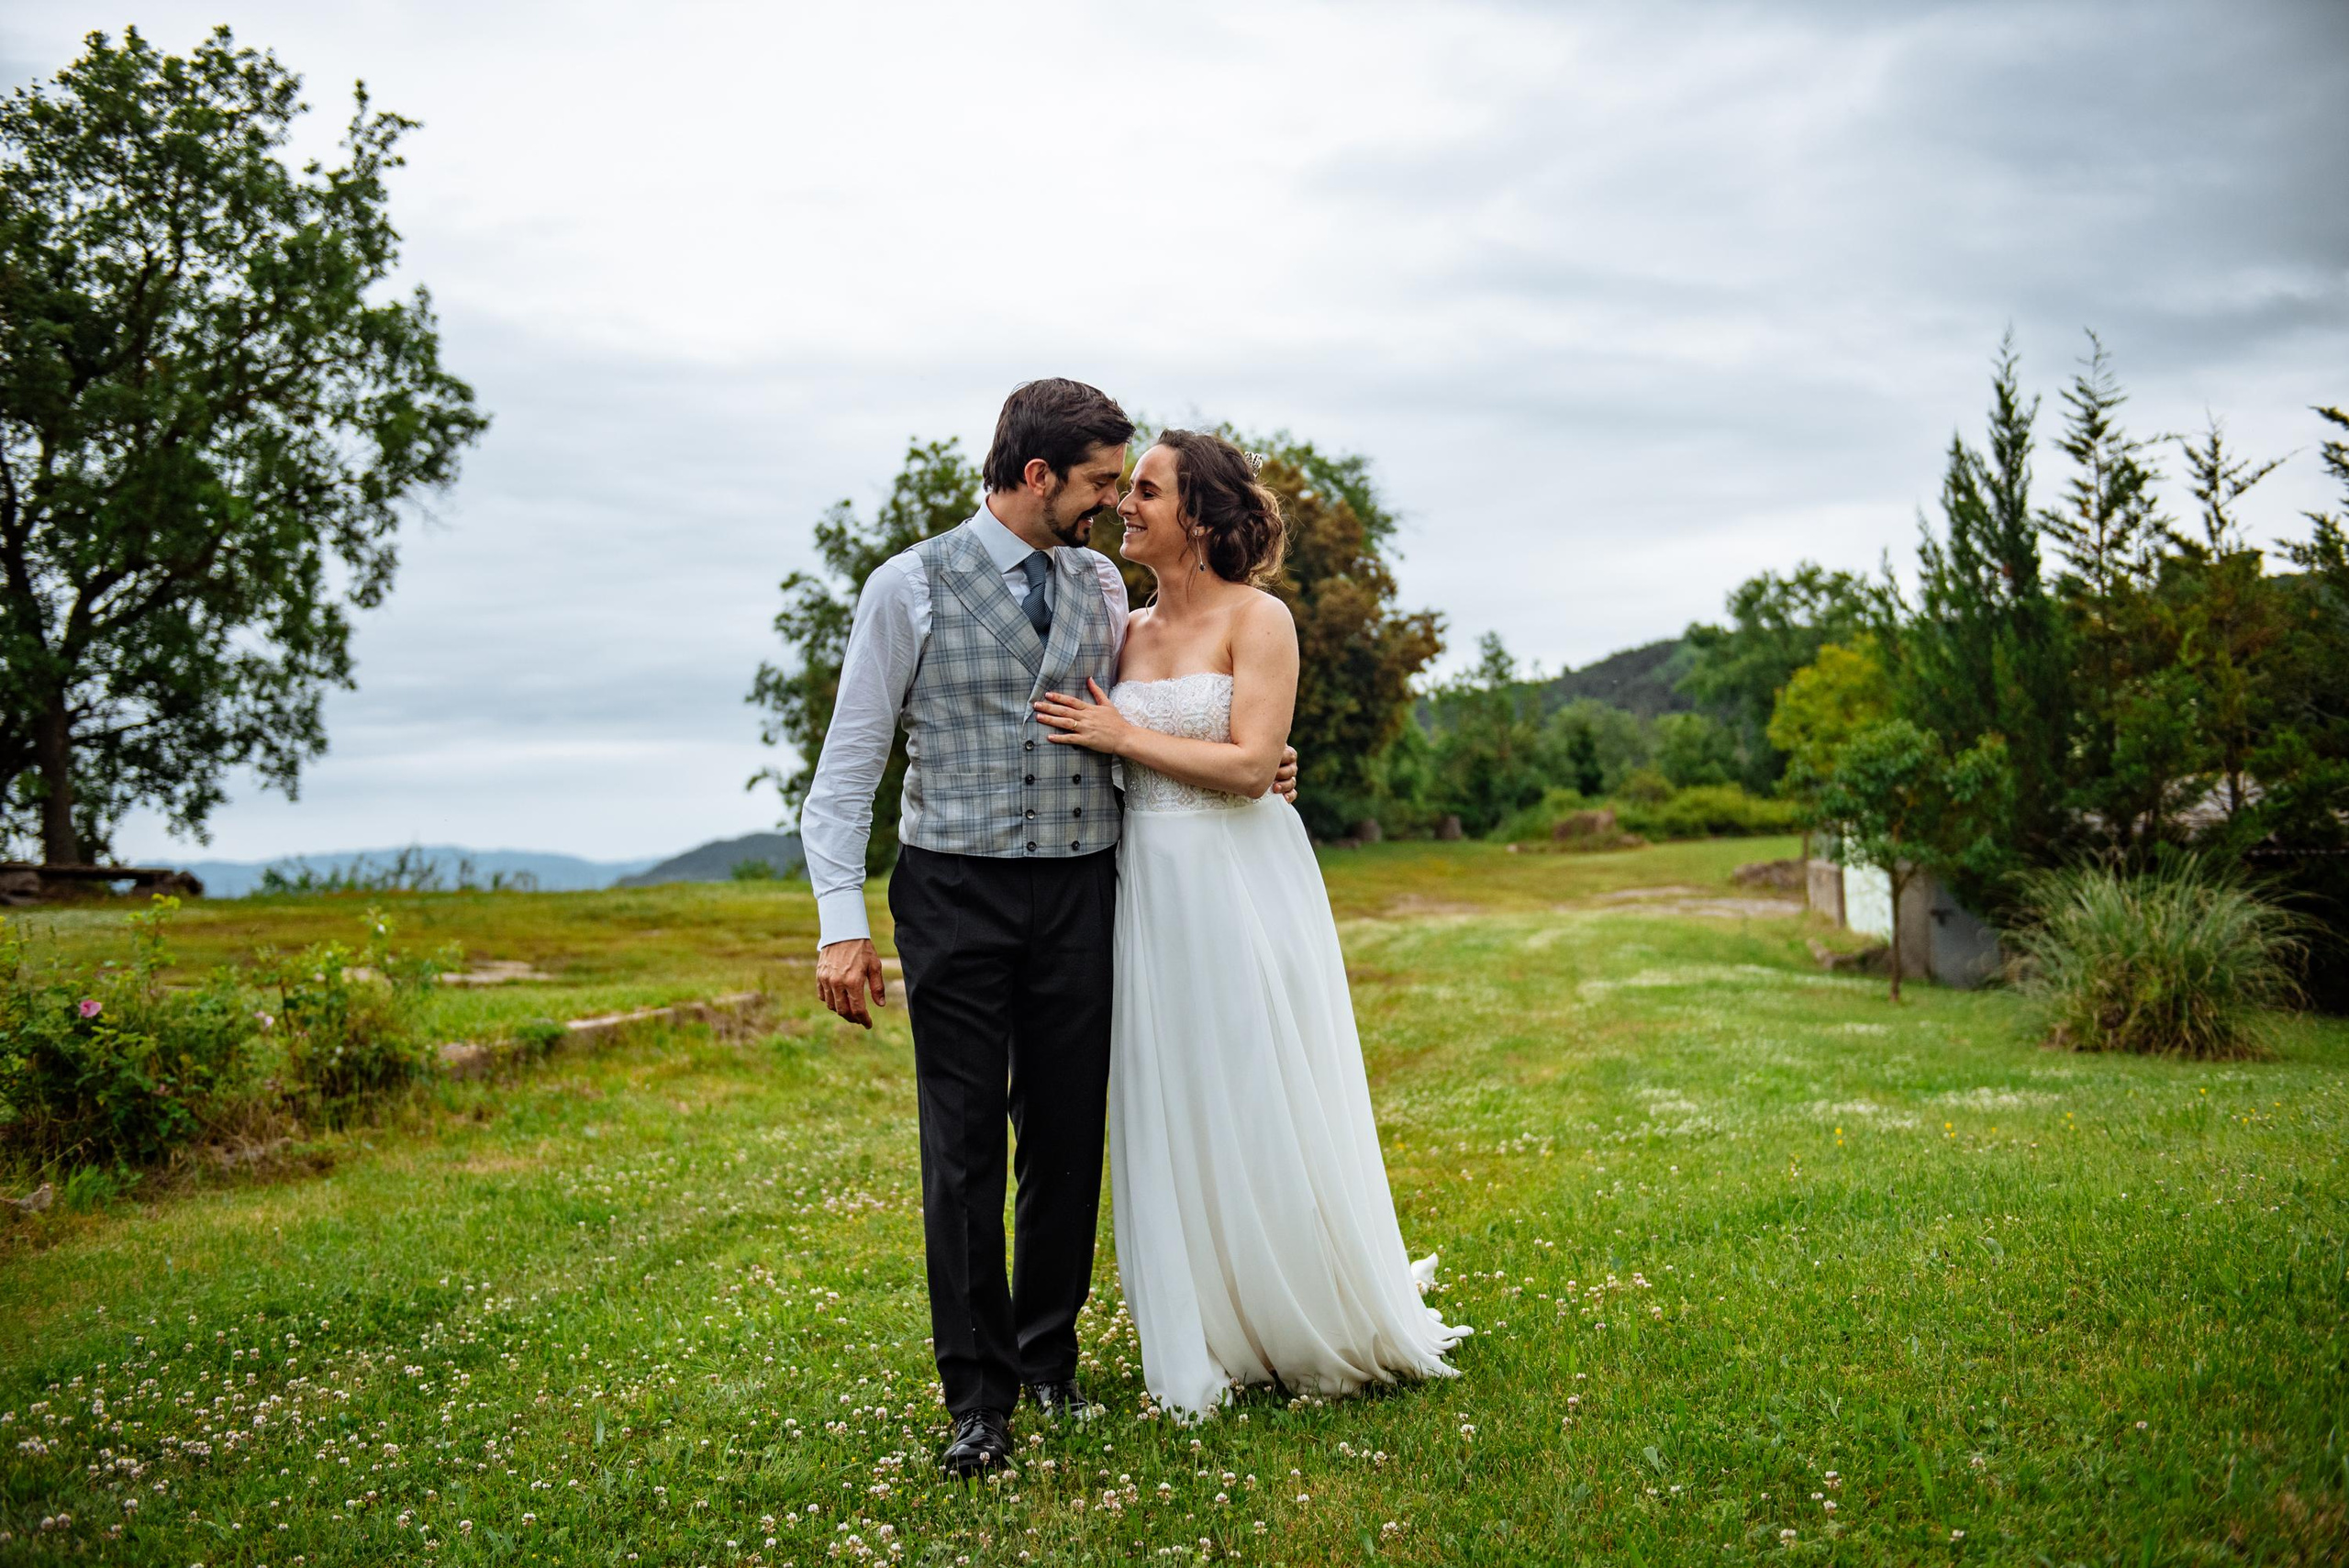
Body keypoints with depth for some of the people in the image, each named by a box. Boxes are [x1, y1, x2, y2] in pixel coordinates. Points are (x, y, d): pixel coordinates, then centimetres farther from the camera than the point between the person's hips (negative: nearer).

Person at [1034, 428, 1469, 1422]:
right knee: (1171, 1118, 9)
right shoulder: (1130, 631, 12)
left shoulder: (1257, 618, -6)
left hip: (1241, 888, -6)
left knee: (1262, 1110, 3)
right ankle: (1209, 1346, 23)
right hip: (1150, 889, 6)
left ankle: (1325, 1334, 24)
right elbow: (1100, 760, 15)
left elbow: (1251, 764, -16)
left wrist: (1124, 737, -11)